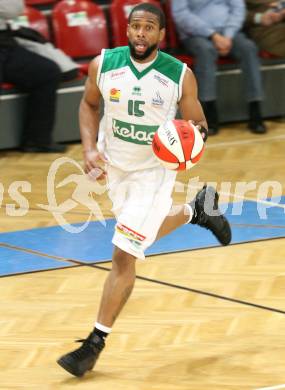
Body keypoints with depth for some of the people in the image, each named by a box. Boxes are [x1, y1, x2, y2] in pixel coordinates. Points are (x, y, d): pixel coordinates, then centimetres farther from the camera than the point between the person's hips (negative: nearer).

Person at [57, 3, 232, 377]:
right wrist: (90, 148, -8)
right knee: (146, 231, 25)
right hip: (115, 166, 4)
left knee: (124, 255, -9)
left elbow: (197, 124, -4)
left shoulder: (180, 75, -17)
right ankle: (198, 210, 54)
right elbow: (89, 104, 7)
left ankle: (96, 342, -1)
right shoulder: (104, 64, -12)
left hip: (154, 171, -4)